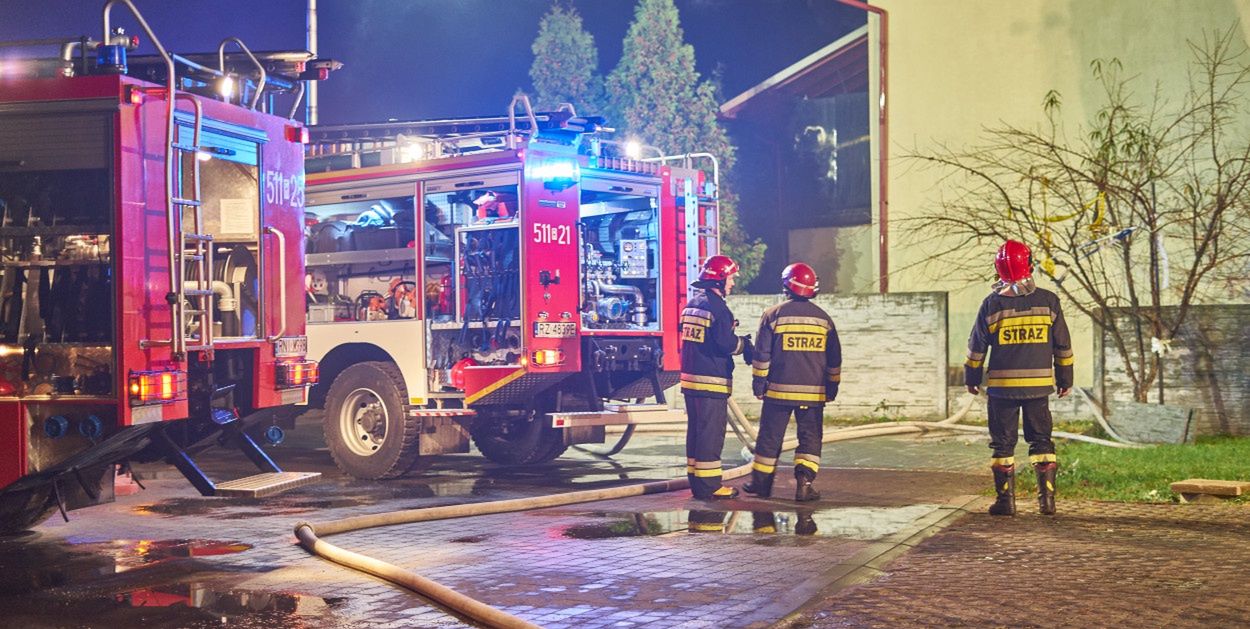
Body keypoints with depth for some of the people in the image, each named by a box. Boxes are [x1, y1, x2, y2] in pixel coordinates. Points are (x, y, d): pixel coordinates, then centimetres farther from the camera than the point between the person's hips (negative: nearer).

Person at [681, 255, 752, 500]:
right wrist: (745, 344, 1)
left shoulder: (692, 304, 14)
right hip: (711, 380, -9)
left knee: (696, 431, 14)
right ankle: (709, 486, -4)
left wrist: (738, 341, 18)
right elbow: (727, 344, -20)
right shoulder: (716, 307, -15)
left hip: (690, 377, 9)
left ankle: (696, 481, 19)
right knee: (711, 433, -5)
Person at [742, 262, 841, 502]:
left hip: (779, 389, -1)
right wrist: (832, 387, 20)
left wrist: (758, 384, 4)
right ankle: (804, 481, -8)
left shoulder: (773, 315, -4)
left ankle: (761, 482, 16)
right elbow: (834, 359, 11)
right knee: (810, 438, 7)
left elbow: (762, 354, -4)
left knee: (770, 437, 8)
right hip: (813, 392, 2)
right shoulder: (823, 318, 5)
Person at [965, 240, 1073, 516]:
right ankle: (1047, 498, 7)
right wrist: (1065, 379, 15)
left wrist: (972, 378, 15)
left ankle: (1006, 500, 6)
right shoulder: (1049, 301, -2)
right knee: (1041, 440, 12)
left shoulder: (992, 304, -5)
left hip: (1002, 385, -1)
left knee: (1003, 443, 6)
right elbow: (1063, 345, 4)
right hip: (1039, 385, 1)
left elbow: (977, 346, 3)